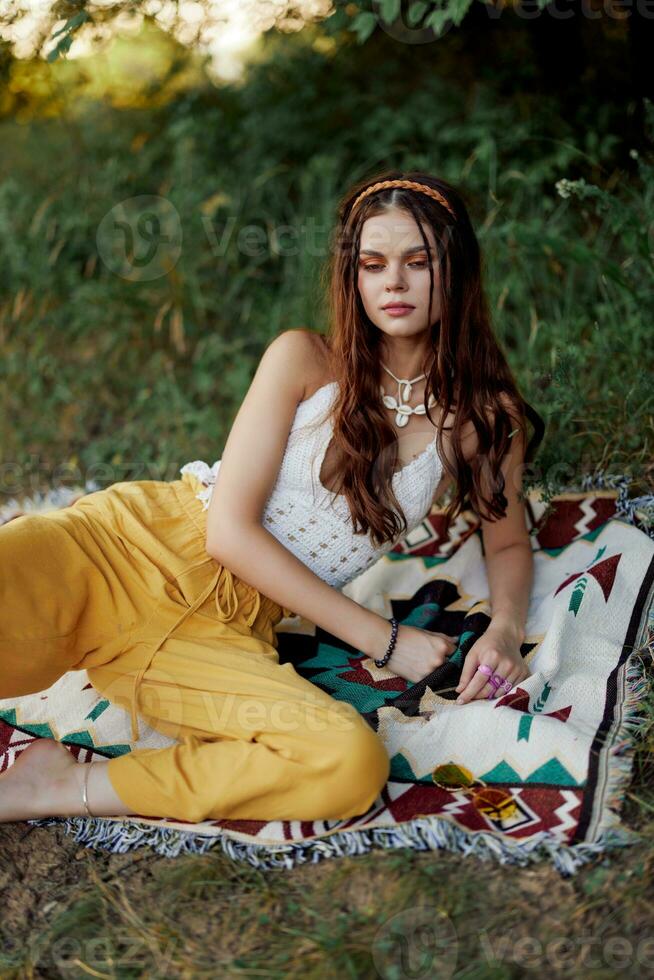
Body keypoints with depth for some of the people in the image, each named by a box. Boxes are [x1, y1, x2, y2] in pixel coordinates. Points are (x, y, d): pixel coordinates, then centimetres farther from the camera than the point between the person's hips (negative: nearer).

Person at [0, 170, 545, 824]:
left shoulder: (488, 418, 9)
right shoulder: (304, 360, 2)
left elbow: (508, 543, 24)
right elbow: (231, 530, -4)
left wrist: (505, 629, -1)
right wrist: (383, 639, -7)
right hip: (142, 544, -2)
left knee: (355, 764, -34)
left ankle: (67, 789, -19)